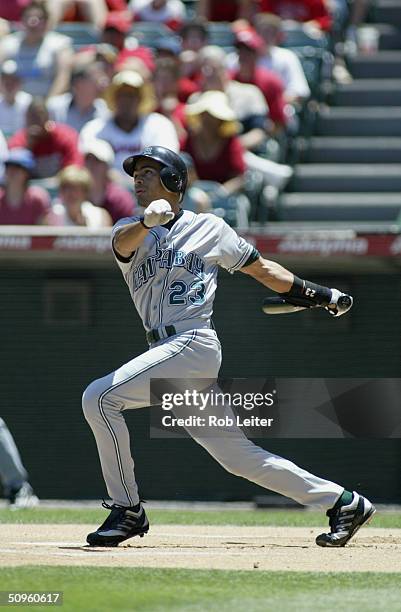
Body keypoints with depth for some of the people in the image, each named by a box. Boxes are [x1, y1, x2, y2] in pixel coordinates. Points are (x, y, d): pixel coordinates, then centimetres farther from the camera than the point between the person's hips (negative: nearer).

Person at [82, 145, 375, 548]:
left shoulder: (209, 228, 8)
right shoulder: (131, 231, 16)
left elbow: (261, 269, 17)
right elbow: (123, 242, -10)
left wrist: (320, 294, 11)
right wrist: (147, 222, -33)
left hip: (194, 344, -5)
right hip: (167, 352, 5)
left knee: (99, 397, -19)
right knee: (237, 456, 7)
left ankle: (127, 510, -10)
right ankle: (341, 502, 15)